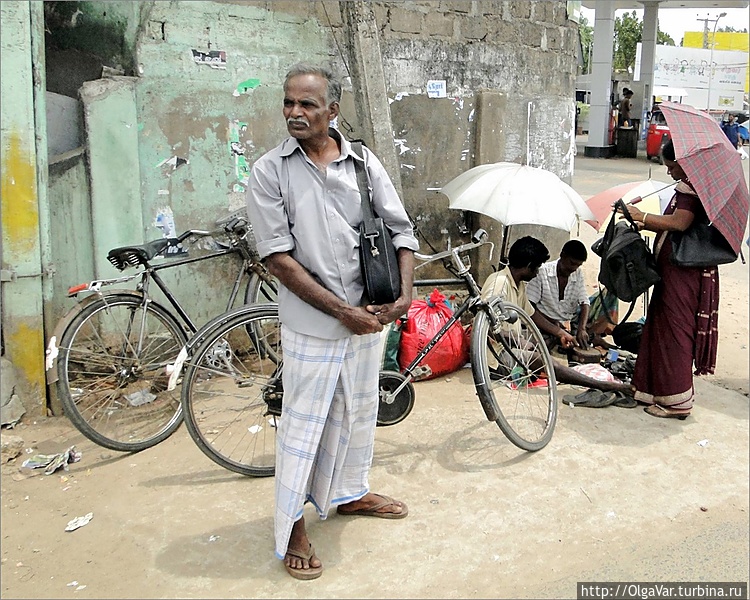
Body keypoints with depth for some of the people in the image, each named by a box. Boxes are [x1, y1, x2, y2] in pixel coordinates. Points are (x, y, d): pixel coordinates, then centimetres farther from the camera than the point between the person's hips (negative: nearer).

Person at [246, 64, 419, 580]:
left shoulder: (364, 163, 2)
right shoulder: (270, 171, -8)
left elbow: (401, 232, 4)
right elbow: (278, 257, -14)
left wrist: (404, 295, -11)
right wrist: (343, 310, -17)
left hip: (369, 317, 4)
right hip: (312, 323, -4)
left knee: (359, 411, 20)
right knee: (304, 421, 5)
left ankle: (349, 492, 43)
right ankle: (292, 523, 24)